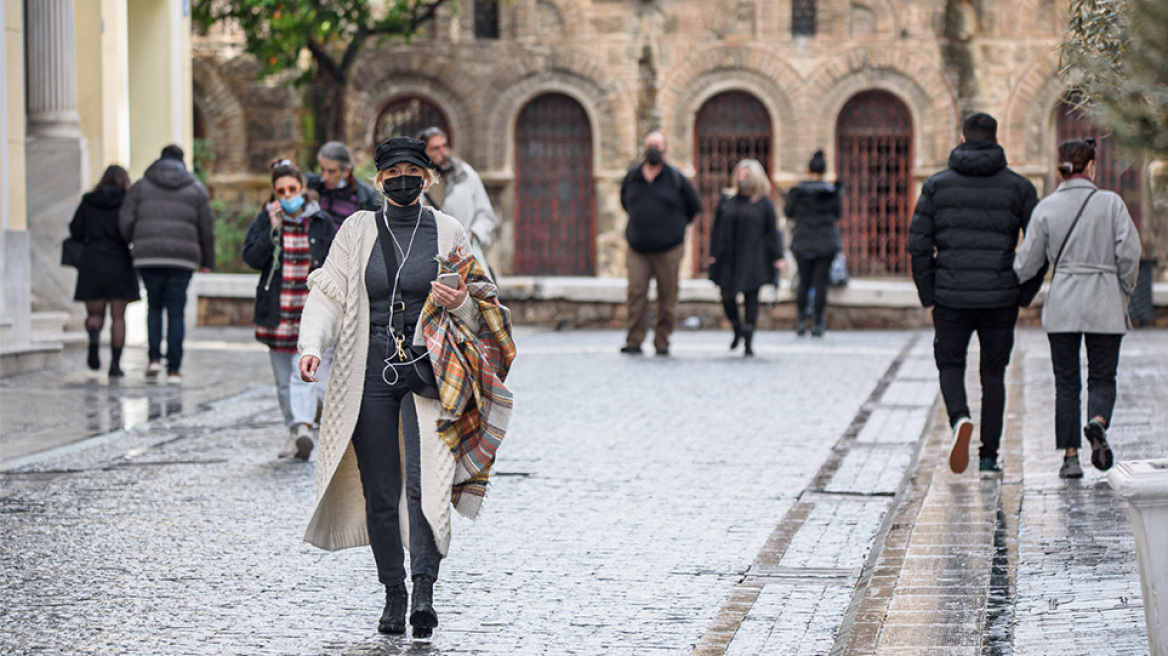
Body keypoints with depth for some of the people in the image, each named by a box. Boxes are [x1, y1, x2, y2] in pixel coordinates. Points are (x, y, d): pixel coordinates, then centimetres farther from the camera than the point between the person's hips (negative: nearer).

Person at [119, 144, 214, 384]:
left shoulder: (141, 186, 9)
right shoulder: (196, 189, 11)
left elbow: (125, 222, 3)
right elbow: (207, 228, 10)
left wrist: (134, 244, 22)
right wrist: (207, 261, 18)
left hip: (148, 256, 0)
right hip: (182, 258, 0)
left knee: (154, 306, 16)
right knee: (176, 312, 3)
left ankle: (154, 357, 1)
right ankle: (174, 369, 1)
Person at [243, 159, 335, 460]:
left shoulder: (321, 222, 3)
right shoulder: (265, 220, 3)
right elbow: (251, 257, -7)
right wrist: (273, 230, -16)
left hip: (311, 309, -2)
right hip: (276, 310, 2)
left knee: (302, 370, -16)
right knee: (284, 378, 8)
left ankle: (303, 428, -25)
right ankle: (294, 430, 18)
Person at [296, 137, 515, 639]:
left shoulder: (447, 233, 7)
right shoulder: (358, 230, 7)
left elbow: (482, 306, 14)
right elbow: (327, 293, 3)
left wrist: (460, 304, -10)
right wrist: (312, 344, -14)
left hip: (427, 371, -1)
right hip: (371, 371, 1)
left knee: (425, 484, -16)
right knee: (380, 492, 2)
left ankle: (424, 592, -19)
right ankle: (393, 594, 12)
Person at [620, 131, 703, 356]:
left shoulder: (676, 178, 0)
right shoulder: (632, 176, 7)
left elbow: (695, 205, 11)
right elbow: (625, 201, 26)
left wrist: (677, 225, 11)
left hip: (668, 250, -1)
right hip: (638, 248, 2)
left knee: (667, 296, 0)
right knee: (636, 293, -8)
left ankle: (662, 341, 9)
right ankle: (633, 342, -7)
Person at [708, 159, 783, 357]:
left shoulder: (764, 203, 1)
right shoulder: (727, 201, 9)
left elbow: (772, 231, 1)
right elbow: (717, 229, 11)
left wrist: (777, 257, -3)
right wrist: (713, 254, 6)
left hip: (752, 258, -3)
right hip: (728, 257, 3)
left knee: (751, 298, -3)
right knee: (727, 296, 2)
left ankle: (748, 341, 0)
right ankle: (737, 330, 27)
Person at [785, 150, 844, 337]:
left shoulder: (796, 191, -5)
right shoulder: (833, 192, -5)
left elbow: (788, 213, 3)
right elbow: (838, 215, 4)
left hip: (802, 243, 1)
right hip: (826, 243, -1)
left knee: (804, 281, 10)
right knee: (821, 282, 2)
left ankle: (800, 322, 8)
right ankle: (817, 323, 1)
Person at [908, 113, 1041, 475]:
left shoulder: (937, 185, 2)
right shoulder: (1018, 187, 3)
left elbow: (918, 244, -2)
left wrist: (928, 294, 5)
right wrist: (1025, 293, 7)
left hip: (951, 296, 0)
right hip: (1001, 297, 1)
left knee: (950, 365, 14)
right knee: (993, 374, 11)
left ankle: (960, 419, -15)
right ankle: (989, 456, 10)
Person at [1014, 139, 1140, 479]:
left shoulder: (1046, 208, -1)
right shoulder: (1111, 203, -3)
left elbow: (1027, 263, 1)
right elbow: (1129, 254, -6)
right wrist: (1123, 293, 10)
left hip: (1062, 305, 1)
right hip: (1105, 304, -1)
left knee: (1066, 383, 9)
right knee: (1102, 378, 8)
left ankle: (1070, 456, 4)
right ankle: (1098, 423, -22)